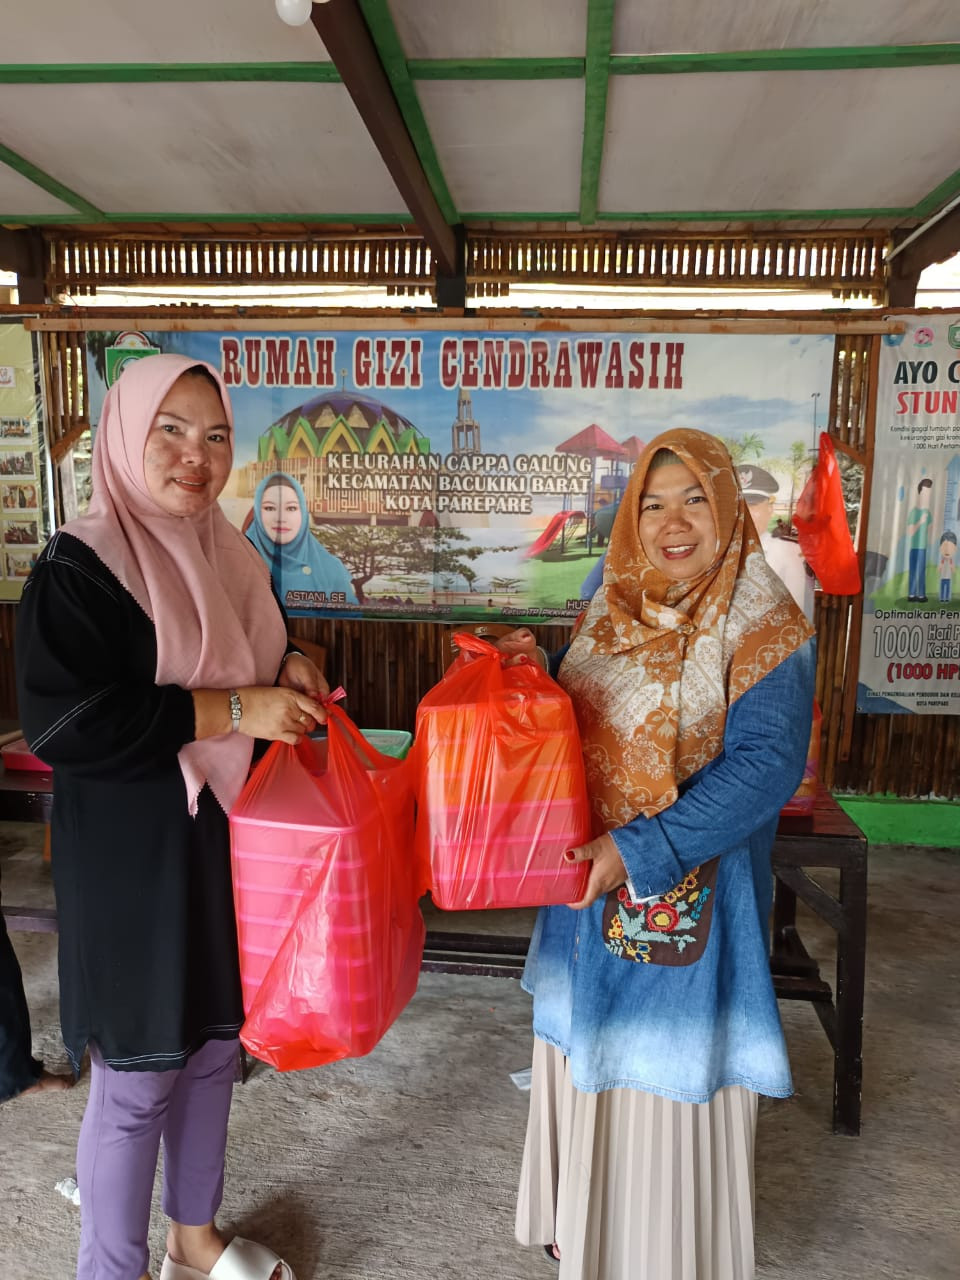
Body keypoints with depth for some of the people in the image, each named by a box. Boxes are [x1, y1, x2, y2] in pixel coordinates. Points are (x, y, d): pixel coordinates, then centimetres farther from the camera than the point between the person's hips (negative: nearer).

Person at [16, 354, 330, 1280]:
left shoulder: (228, 554, 6)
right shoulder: (80, 566, -15)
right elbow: (60, 721, -23)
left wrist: (288, 673, -4)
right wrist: (229, 710, -24)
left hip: (230, 841, 7)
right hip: (134, 856, -7)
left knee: (213, 1043, 21)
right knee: (136, 1078, 9)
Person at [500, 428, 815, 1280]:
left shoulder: (762, 624, -16)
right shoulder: (614, 603, 2)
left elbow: (766, 765, -23)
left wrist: (641, 850, -27)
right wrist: (537, 674, -8)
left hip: (687, 896, -6)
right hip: (589, 876, 6)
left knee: (669, 1080, 11)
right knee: (588, 1057, 23)